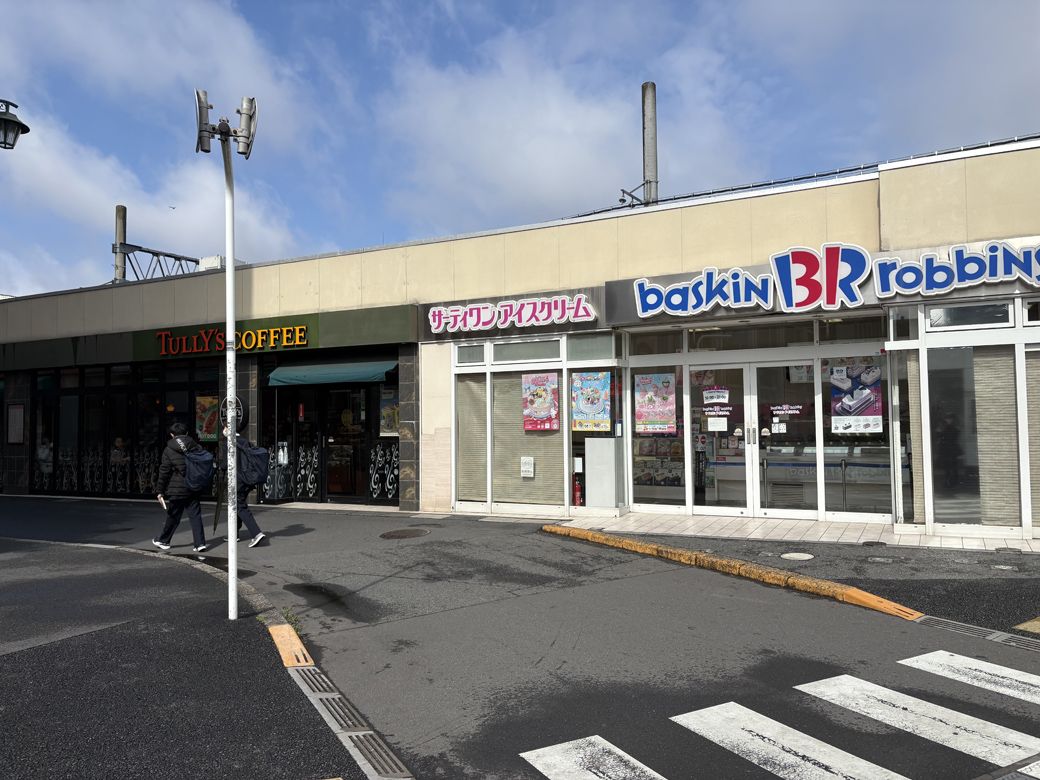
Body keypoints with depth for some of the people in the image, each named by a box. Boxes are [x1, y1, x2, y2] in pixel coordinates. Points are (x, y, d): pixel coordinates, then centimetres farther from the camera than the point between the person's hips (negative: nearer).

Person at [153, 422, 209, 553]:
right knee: (195, 515, 4)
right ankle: (200, 543, -2)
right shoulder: (196, 447, 3)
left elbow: (164, 472, -4)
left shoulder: (169, 450, -5)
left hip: (176, 489, -2)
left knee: (173, 517, 11)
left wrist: (160, 491, 1)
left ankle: (163, 541, 29)